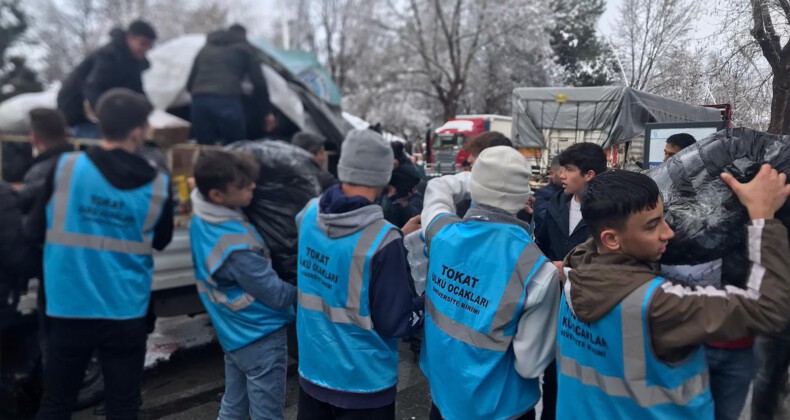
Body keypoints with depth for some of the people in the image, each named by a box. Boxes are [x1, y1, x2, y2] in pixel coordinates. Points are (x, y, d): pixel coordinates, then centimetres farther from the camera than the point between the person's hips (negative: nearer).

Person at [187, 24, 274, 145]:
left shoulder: (205, 49, 30)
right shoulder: (245, 48, 16)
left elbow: (190, 84, 27)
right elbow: (259, 82, 6)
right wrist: (267, 112, 12)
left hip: (199, 101, 5)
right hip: (227, 101, -5)